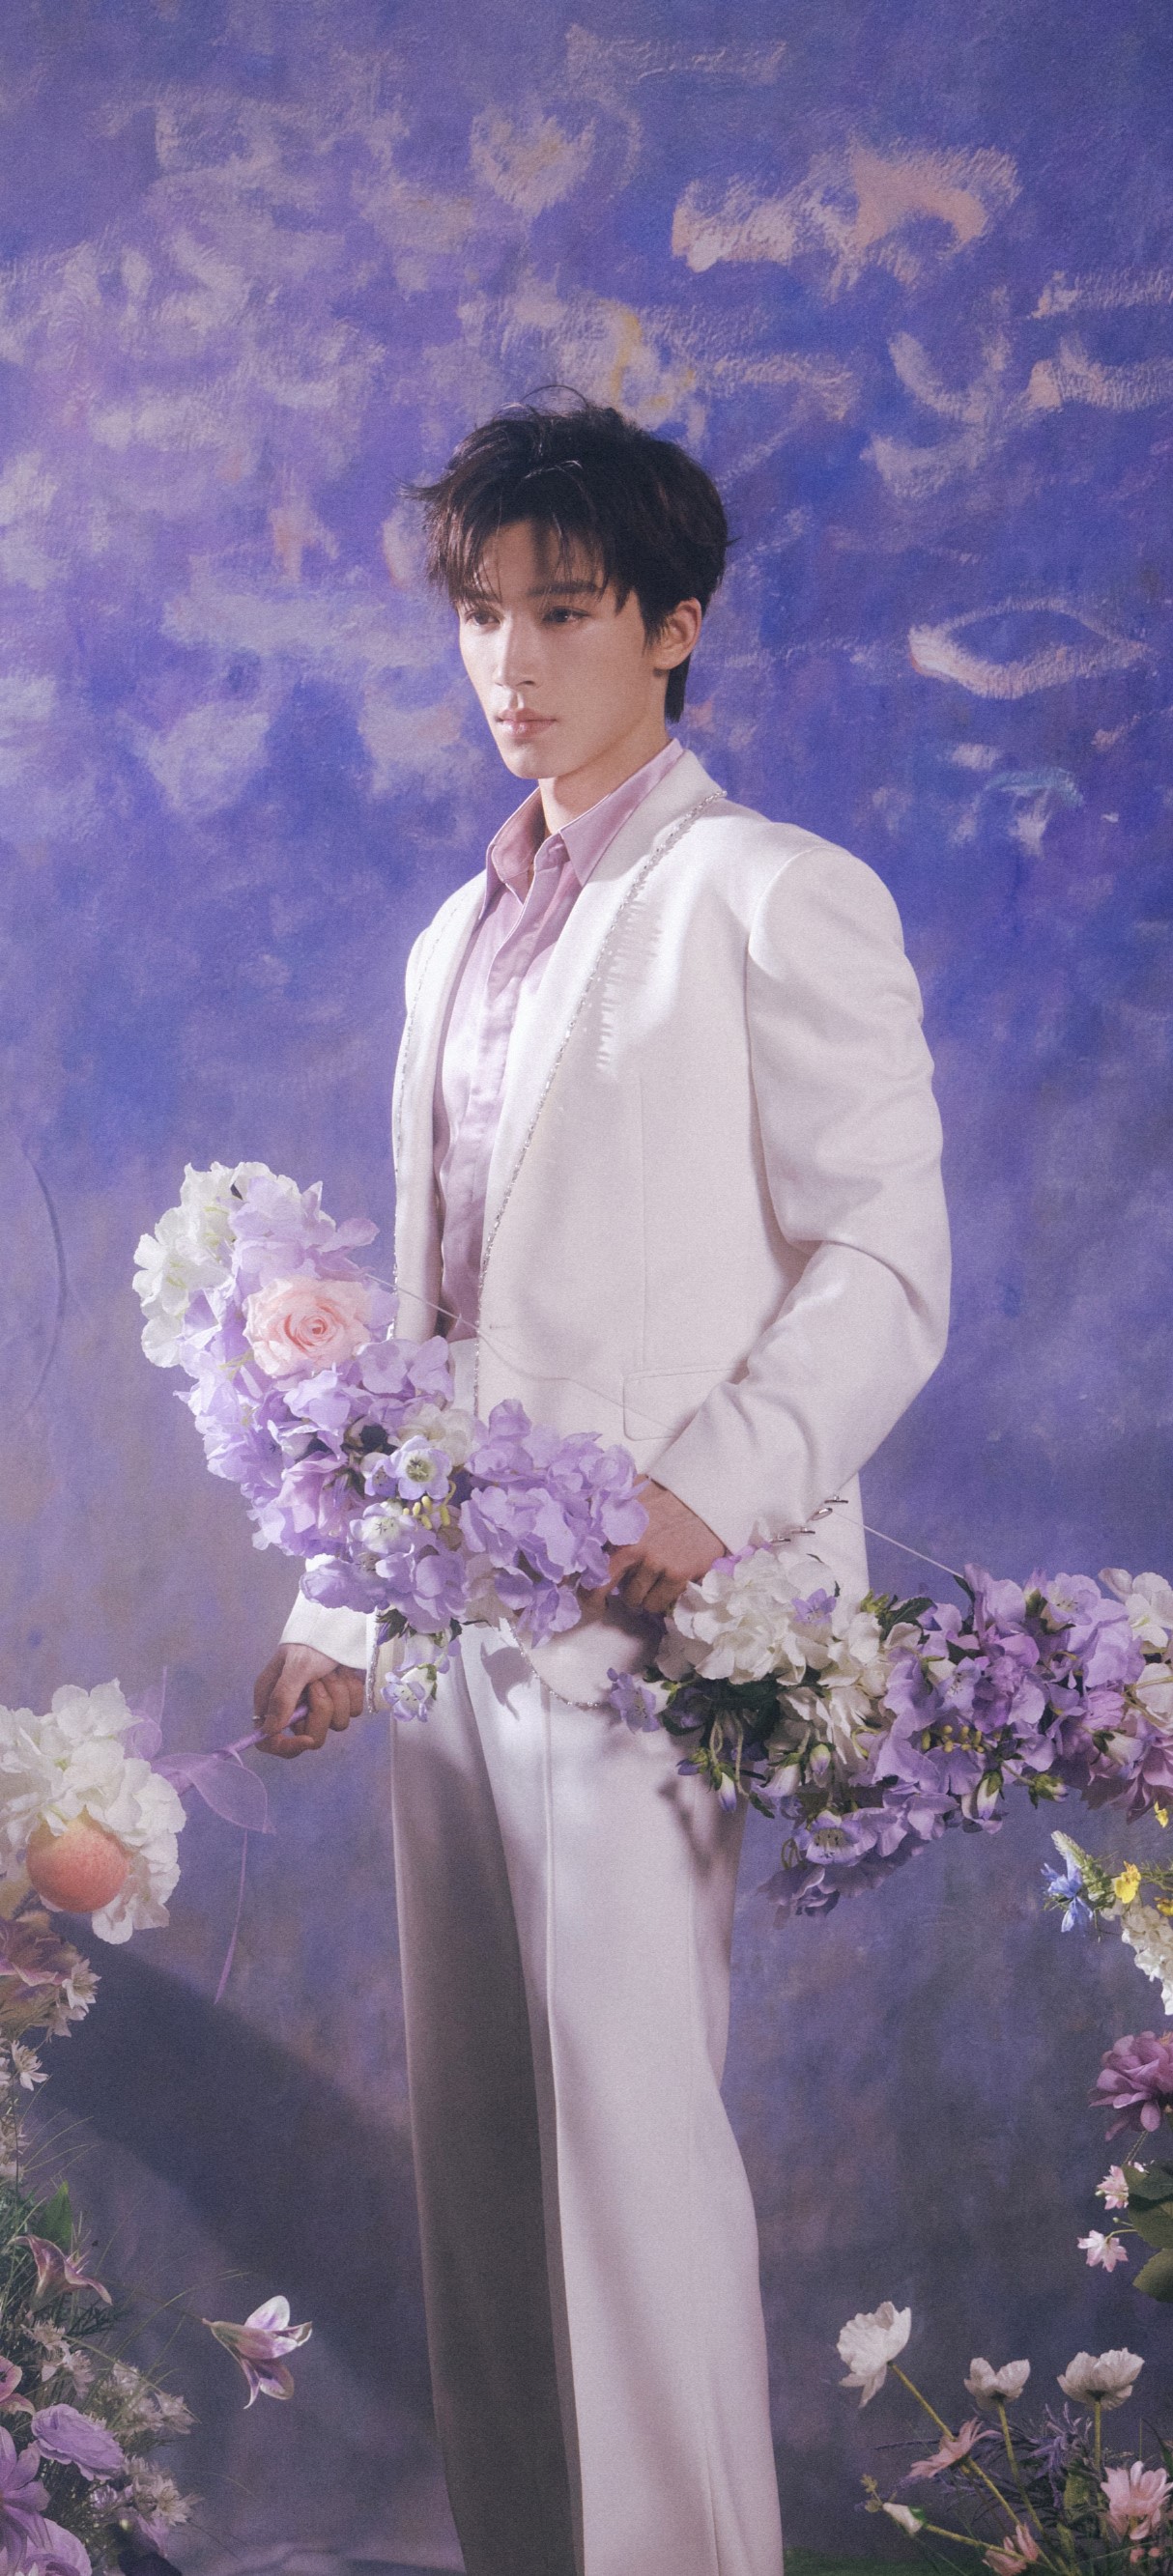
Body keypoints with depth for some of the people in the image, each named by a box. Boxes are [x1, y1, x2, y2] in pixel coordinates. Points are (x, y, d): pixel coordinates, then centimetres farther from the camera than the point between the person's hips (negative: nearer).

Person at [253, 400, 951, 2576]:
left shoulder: (771, 900, -2)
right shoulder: (457, 941, 20)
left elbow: (885, 1268, -9)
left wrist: (706, 1496, -22)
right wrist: (341, 1605, 17)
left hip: (645, 1604, -7)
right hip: (457, 1608, 7)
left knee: (628, 2115, -9)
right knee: (471, 2130, 9)